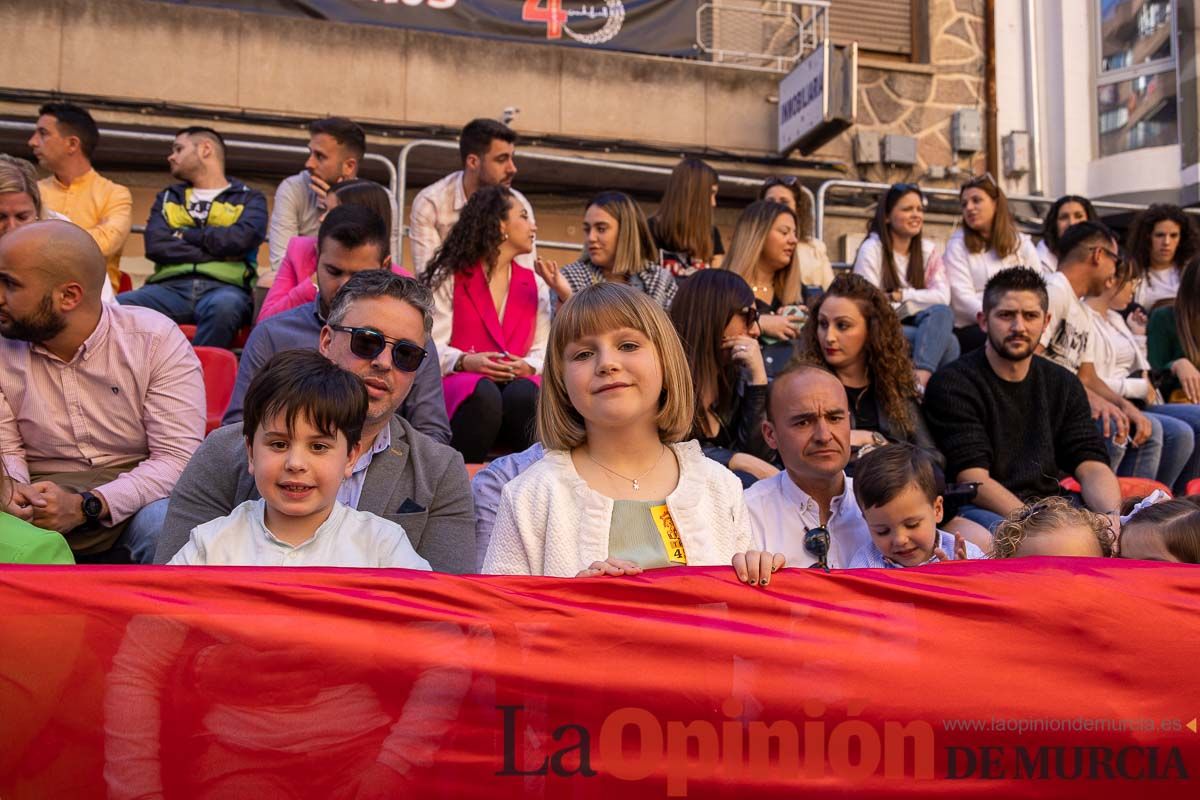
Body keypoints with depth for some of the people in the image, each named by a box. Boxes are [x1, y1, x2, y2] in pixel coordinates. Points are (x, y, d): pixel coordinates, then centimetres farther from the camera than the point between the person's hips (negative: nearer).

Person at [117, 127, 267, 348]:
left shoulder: (249, 198, 18)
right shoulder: (168, 198, 27)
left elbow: (241, 239, -5)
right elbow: (155, 245, 7)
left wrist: (184, 235, 5)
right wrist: (218, 251, 1)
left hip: (224, 286, -3)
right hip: (171, 286, 3)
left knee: (224, 305, -40)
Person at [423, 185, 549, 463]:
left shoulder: (535, 285, 20)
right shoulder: (449, 277, 9)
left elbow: (543, 349, 11)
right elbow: (433, 346, -1)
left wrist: (528, 367, -13)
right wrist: (466, 361, -21)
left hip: (517, 381, 3)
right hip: (459, 383, -2)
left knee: (526, 395, -34)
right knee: (484, 394, -37)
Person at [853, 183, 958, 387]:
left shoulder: (928, 250, 10)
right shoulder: (872, 249, -3)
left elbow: (942, 297, -5)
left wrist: (900, 296, -12)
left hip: (916, 326, 5)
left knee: (942, 313, -32)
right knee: (946, 340, -31)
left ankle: (920, 380, -45)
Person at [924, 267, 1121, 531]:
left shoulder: (1064, 384, 13)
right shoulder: (951, 384, -7)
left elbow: (1092, 466, 3)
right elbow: (973, 479, -16)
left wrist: (1112, 519, -19)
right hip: (980, 509, -5)